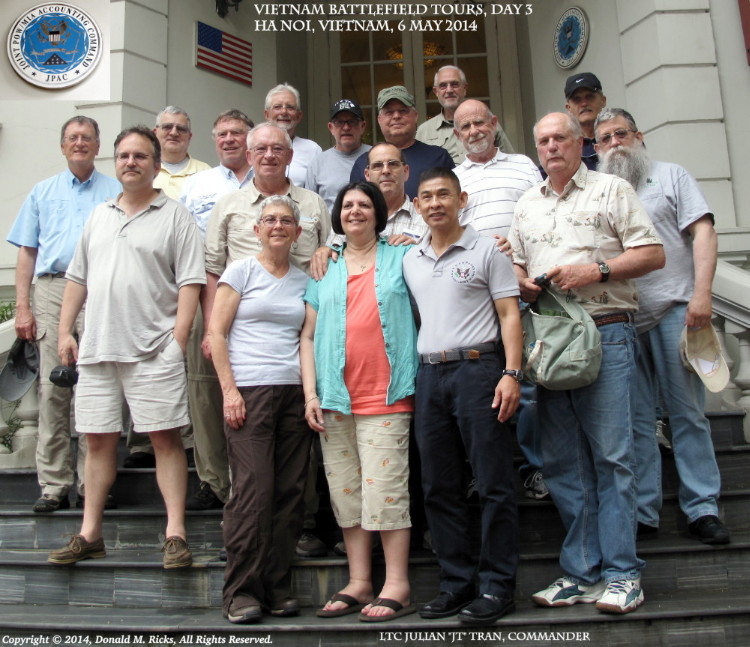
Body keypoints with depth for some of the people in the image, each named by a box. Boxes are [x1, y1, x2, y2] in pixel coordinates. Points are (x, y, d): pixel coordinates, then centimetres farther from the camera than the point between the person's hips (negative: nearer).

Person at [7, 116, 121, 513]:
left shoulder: (115, 192, 14)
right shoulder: (43, 193, 20)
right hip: (51, 290, 2)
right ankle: (54, 486, 4)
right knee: (52, 387, -2)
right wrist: (22, 308, 4)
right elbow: (27, 253, 15)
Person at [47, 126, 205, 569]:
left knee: (165, 436, -4)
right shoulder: (99, 216, 19)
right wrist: (65, 331, 12)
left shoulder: (175, 217, 2)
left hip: (153, 350, -5)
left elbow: (190, 282, -6)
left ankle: (175, 534, 2)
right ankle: (90, 533, 20)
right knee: (99, 438, 10)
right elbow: (78, 278, 21)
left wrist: (178, 340, -14)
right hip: (96, 349, 6)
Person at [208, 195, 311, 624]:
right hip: (249, 391, -4)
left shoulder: (304, 280, 16)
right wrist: (229, 389, -8)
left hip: (294, 392, 4)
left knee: (290, 491, 3)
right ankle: (242, 590, 4)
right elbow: (216, 333, 0)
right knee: (254, 489, -8)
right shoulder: (241, 271, 5)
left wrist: (311, 391, 4)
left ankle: (278, 587, 14)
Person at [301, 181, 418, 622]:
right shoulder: (325, 270, 14)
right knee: (346, 493, 7)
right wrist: (311, 394, 2)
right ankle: (359, 584, 18)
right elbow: (308, 336, 11)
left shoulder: (400, 258, 8)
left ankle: (397, 587, 5)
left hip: (385, 396, -3)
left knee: (385, 490, -6)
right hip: (336, 399, 4)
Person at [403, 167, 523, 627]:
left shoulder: (486, 250, 2)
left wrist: (511, 373, -14)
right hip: (429, 374, 6)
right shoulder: (410, 260, 16)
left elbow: (509, 314, -2)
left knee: (494, 482, -2)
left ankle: (497, 585, 9)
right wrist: (409, 376, 11)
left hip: (477, 368, -5)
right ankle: (457, 581, 20)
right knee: (440, 486, 9)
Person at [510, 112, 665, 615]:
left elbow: (653, 253, 1)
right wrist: (523, 285, 1)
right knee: (562, 461, 5)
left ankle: (621, 574, 5)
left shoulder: (611, 190, 8)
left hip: (605, 332, -4)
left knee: (611, 455, -6)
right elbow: (515, 265, 24)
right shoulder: (527, 204, 21)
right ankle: (582, 572, 14)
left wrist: (597, 271, -12)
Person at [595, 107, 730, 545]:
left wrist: (701, 293, -11)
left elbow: (703, 231, 1)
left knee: (688, 412, 1)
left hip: (672, 310, -2)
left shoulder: (670, 176, 11)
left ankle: (703, 508, 9)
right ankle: (642, 512, 11)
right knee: (635, 418, 4)